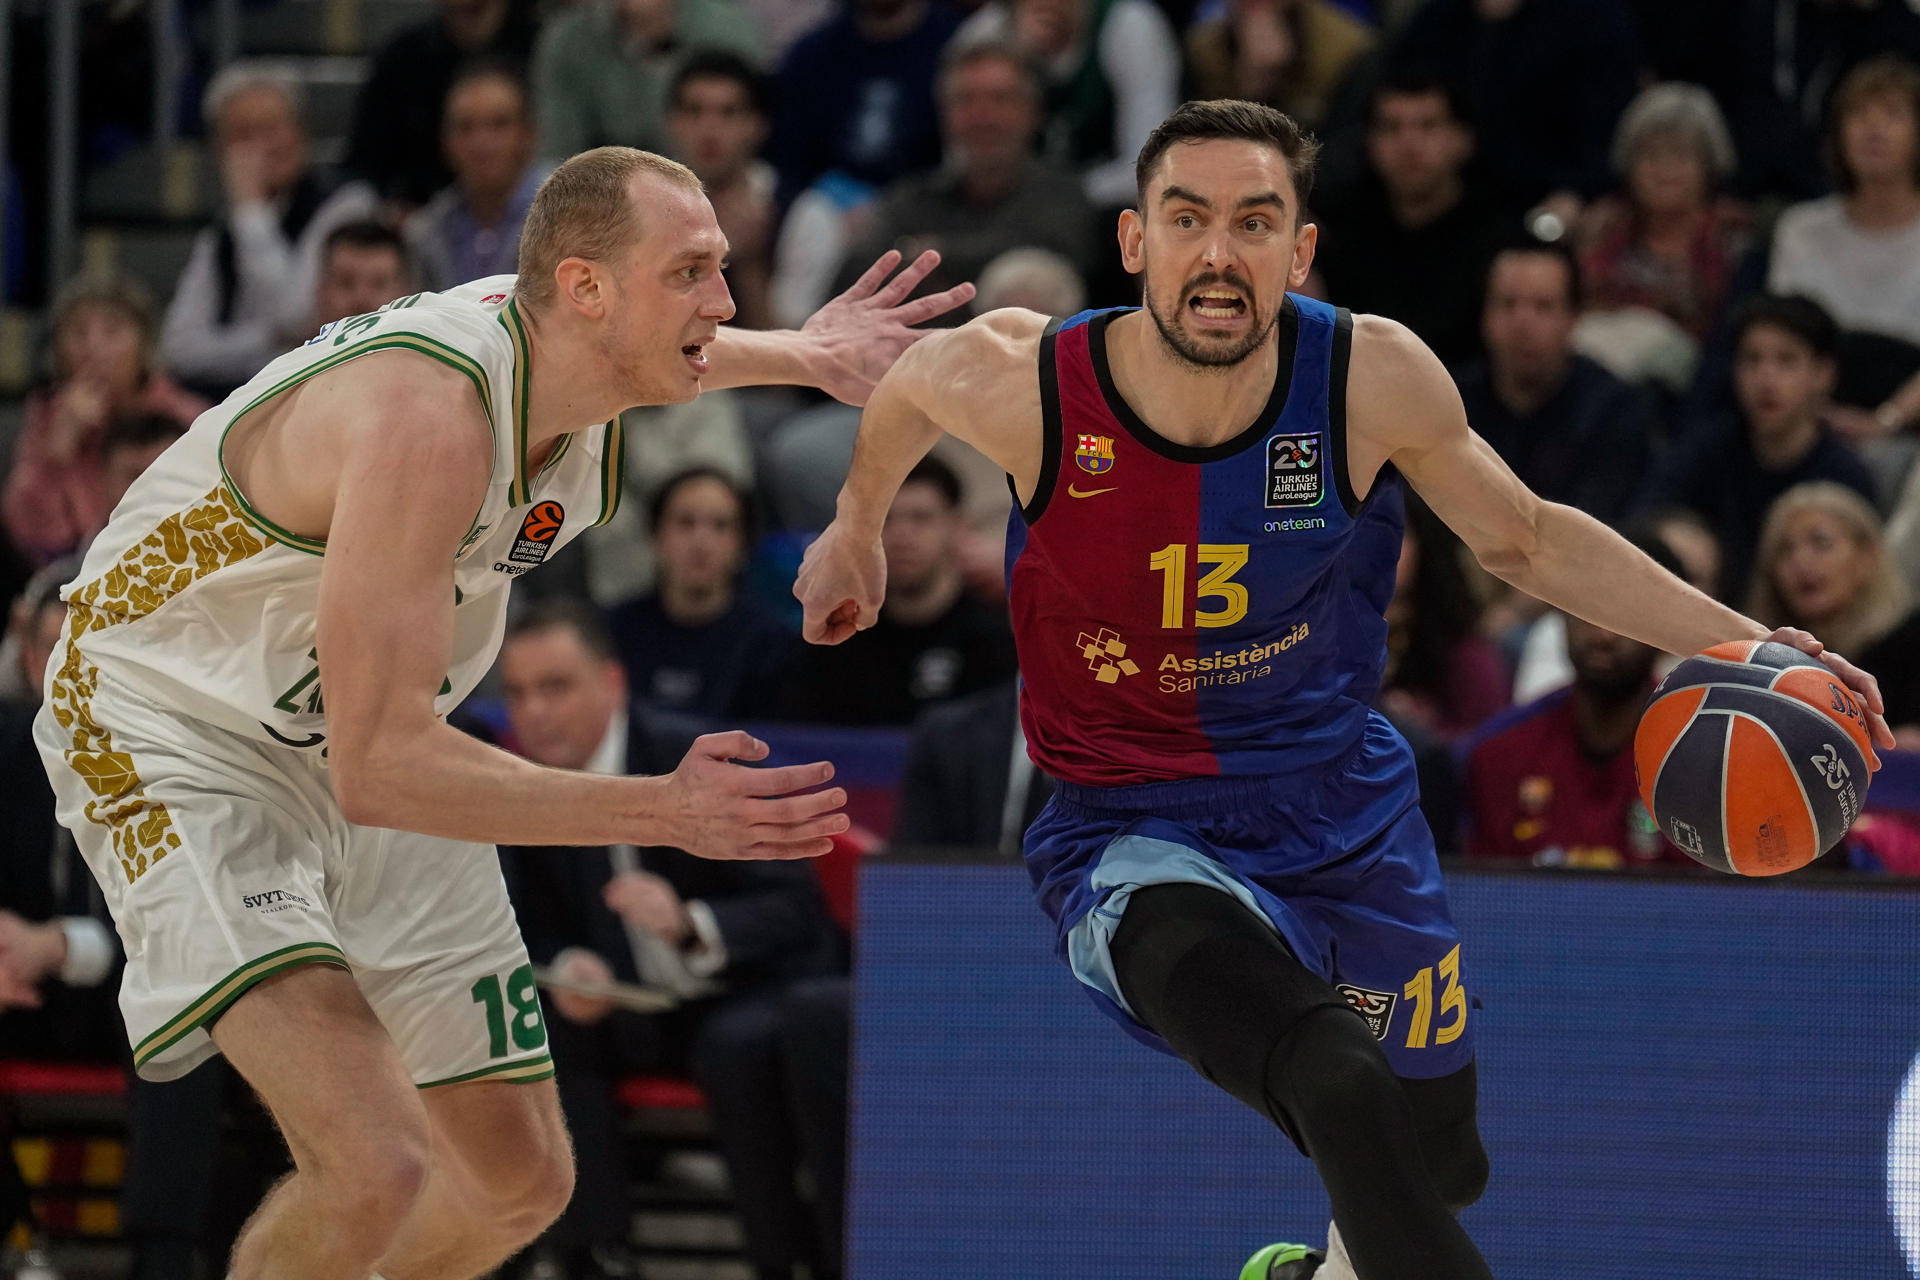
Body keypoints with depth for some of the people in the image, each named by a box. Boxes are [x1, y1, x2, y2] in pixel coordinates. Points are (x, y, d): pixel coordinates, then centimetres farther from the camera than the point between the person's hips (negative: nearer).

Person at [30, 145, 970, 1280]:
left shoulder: (571, 343, -8)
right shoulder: (424, 417, -35)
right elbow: (379, 768, -36)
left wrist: (800, 356, 18)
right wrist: (668, 814, -36)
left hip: (383, 757, 9)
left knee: (523, 1181, 12)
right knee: (373, 1172, -29)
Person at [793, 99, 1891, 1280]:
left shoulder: (1375, 378, -15)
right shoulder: (1021, 383, -19)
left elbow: (1524, 540, 3)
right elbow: (906, 392, 7)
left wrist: (1738, 642, -5)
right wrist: (858, 528, 25)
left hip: (1341, 812, 4)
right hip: (1137, 832, -3)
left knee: (1437, 1168, 24)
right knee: (1340, 1087, -37)